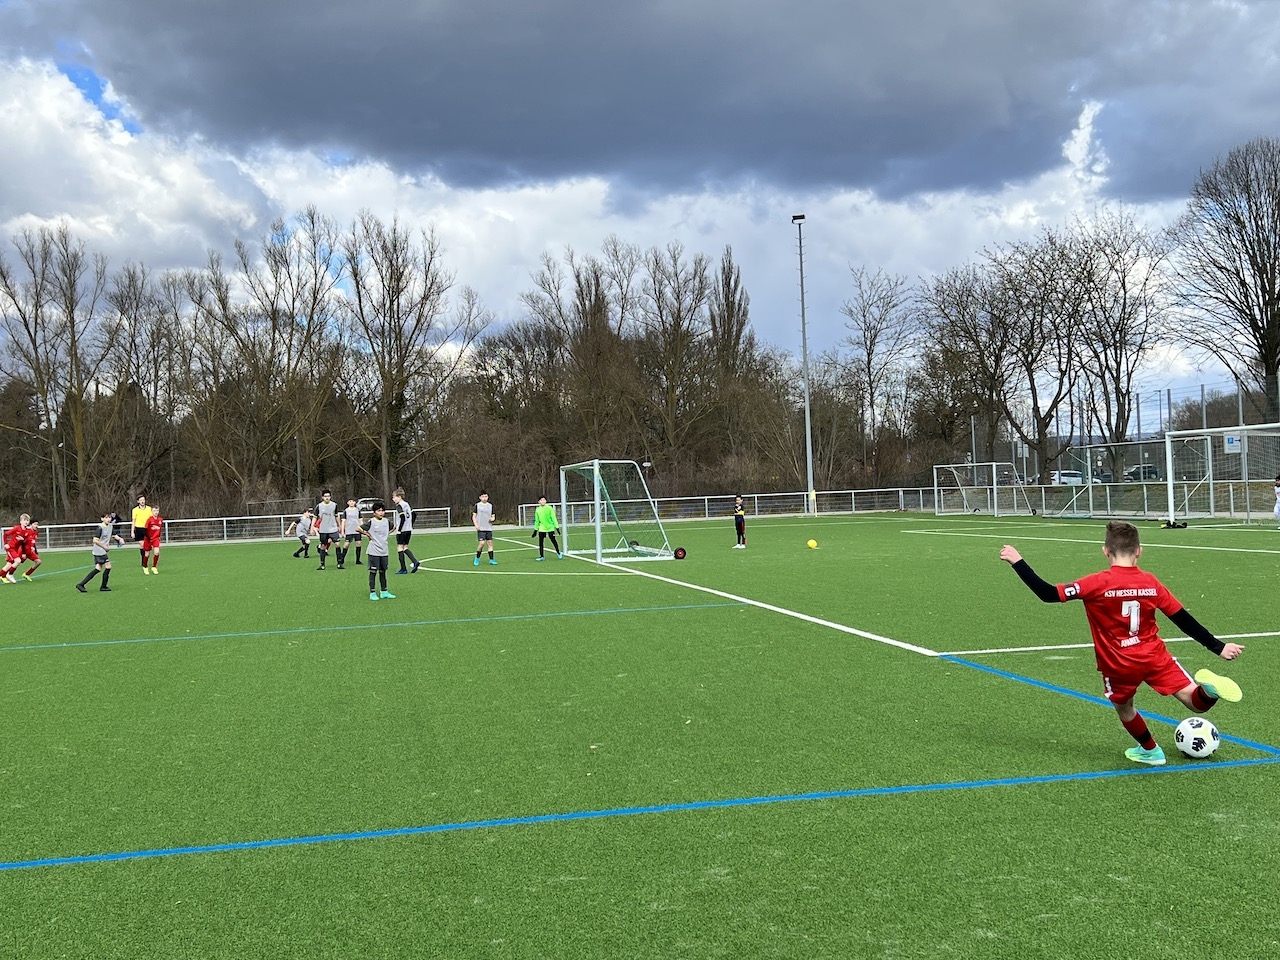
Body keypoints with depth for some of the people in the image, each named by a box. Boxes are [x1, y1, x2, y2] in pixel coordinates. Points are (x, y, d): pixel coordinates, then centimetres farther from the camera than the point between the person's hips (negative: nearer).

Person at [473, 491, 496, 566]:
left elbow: (493, 516, 16)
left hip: (489, 528, 4)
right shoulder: (477, 505, 1)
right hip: (481, 529, -4)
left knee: (490, 543, 1)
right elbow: (474, 516, 2)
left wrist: (492, 519, -7)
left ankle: (491, 559, 6)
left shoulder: (490, 506, 10)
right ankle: (477, 558, 5)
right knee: (482, 543, -13)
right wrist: (476, 525, -12)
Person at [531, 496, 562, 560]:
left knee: (553, 540, 0)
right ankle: (541, 556, 8)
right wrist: (535, 530, 14)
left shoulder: (549, 508, -6)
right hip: (541, 528, 3)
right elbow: (537, 520, 12)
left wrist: (557, 527, -8)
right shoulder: (537, 509, 3)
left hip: (550, 528, -3)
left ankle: (558, 553, 17)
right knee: (540, 542, -1)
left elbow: (553, 518, -4)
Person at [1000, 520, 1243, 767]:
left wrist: (1017, 562, -12)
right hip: (1154, 657, 2)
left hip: (1118, 665, -2)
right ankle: (1208, 689, -28)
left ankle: (1150, 750, 38)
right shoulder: (1151, 583, -1)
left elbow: (1049, 594, -17)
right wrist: (1218, 647, 12)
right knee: (1195, 700, 3)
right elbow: (1184, 619, 4)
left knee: (1123, 708, 24)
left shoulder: (1097, 583, -13)